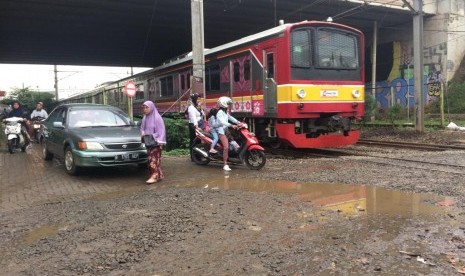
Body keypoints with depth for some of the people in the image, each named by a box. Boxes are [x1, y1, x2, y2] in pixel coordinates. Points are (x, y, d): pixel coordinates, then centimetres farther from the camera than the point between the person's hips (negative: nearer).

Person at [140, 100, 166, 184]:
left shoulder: (157, 117, -10)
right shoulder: (145, 118, 9)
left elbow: (161, 130, -12)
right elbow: (142, 128, 21)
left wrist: (160, 142, -17)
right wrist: (143, 133, -2)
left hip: (155, 142, -7)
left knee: (154, 158, -10)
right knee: (150, 158, 9)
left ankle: (154, 176, -8)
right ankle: (159, 175, 18)